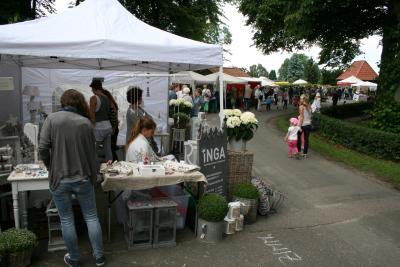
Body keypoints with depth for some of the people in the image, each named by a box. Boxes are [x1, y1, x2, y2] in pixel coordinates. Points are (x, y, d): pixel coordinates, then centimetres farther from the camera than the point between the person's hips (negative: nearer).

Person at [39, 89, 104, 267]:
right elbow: (92, 151, 1)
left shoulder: (51, 119, -6)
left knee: (66, 220, 14)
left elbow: (43, 148, -11)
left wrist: (51, 167, 7)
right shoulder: (86, 122, -3)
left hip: (60, 178, -1)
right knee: (91, 217, 14)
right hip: (83, 178, 1)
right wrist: (93, 173, 14)